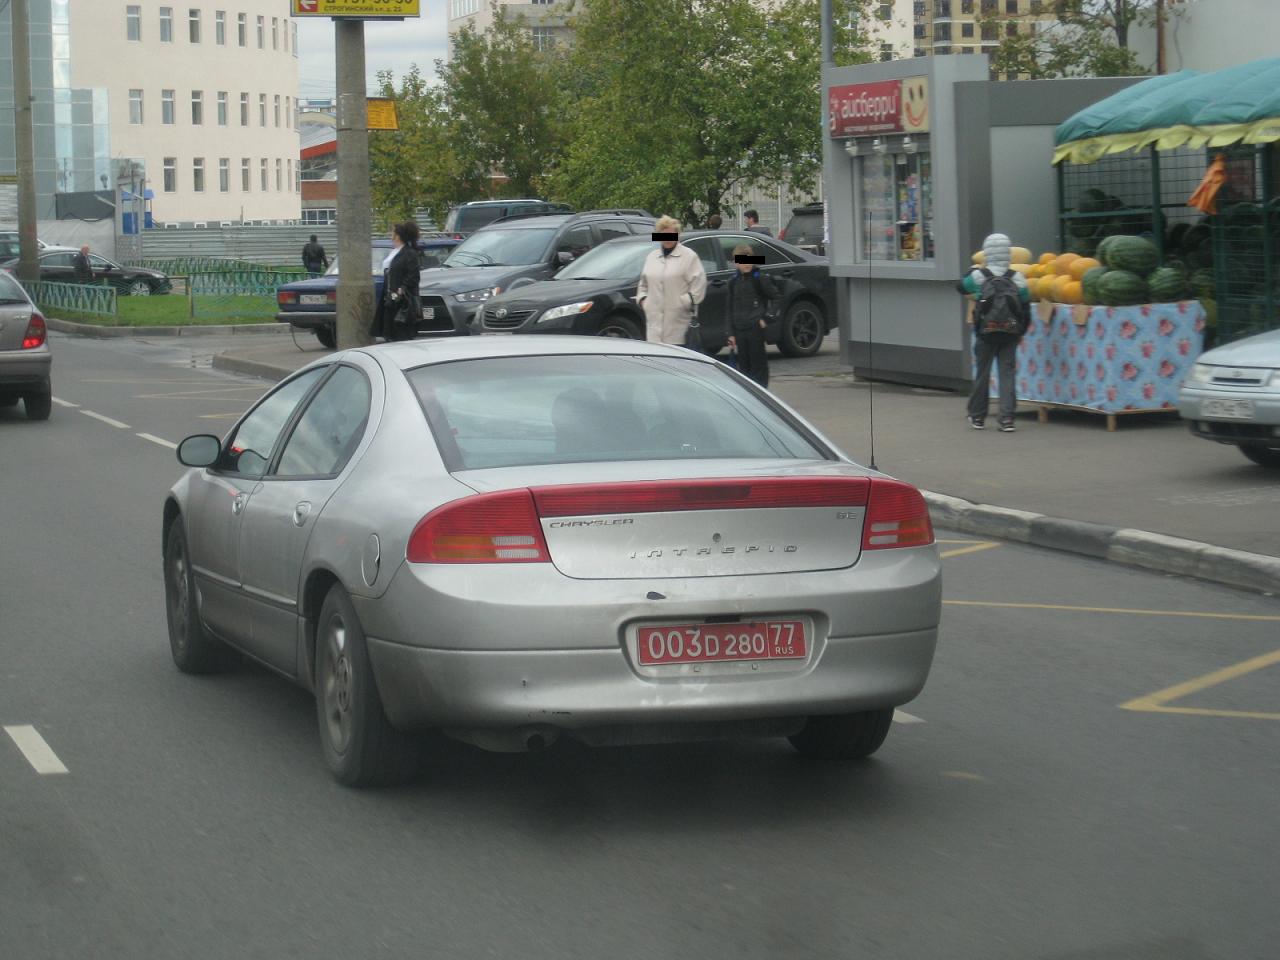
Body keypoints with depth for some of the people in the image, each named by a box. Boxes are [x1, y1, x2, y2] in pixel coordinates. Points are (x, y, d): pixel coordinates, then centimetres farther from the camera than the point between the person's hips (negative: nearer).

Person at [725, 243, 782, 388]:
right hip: (740, 330, 5)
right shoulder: (733, 281, 9)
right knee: (744, 364, 9)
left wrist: (766, 318, -8)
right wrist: (731, 333, 9)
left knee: (758, 365, -3)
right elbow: (731, 309, 13)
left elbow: (778, 298, -3)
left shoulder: (761, 279, -6)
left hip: (756, 328, -5)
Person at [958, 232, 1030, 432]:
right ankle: (1007, 418, -6)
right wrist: (1021, 332, 14)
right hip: (1010, 334, 1)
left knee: (982, 373, 11)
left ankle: (977, 417, 22)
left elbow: (961, 287, 13)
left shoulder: (979, 276, -7)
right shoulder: (1017, 277, -2)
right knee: (1007, 373, 3)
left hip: (986, 333, -1)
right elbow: (1026, 309, 3)